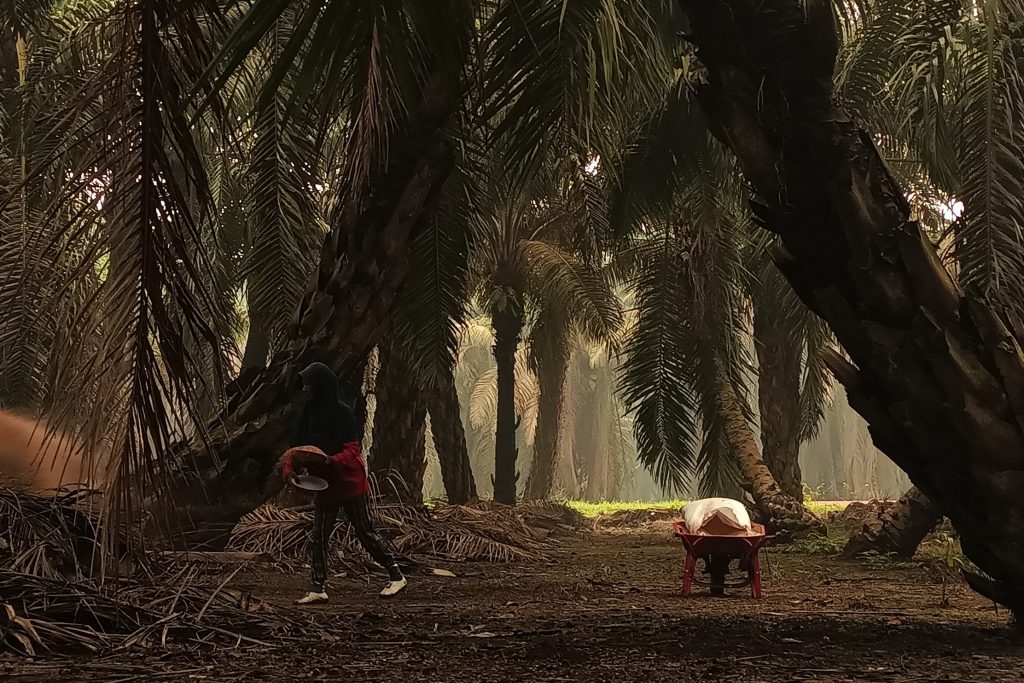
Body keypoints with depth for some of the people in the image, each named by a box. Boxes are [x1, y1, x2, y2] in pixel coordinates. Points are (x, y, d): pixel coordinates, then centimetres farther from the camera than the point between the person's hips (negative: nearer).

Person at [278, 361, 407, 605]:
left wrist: (329, 460, -37)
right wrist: (289, 468, -15)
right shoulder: (310, 413, 3)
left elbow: (352, 452, -20)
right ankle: (318, 589, 9)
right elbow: (296, 447, 3)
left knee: (365, 533, 2)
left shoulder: (343, 413, -17)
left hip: (350, 484, -6)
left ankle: (396, 576, 15)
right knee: (319, 538, 4)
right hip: (324, 486, 6)